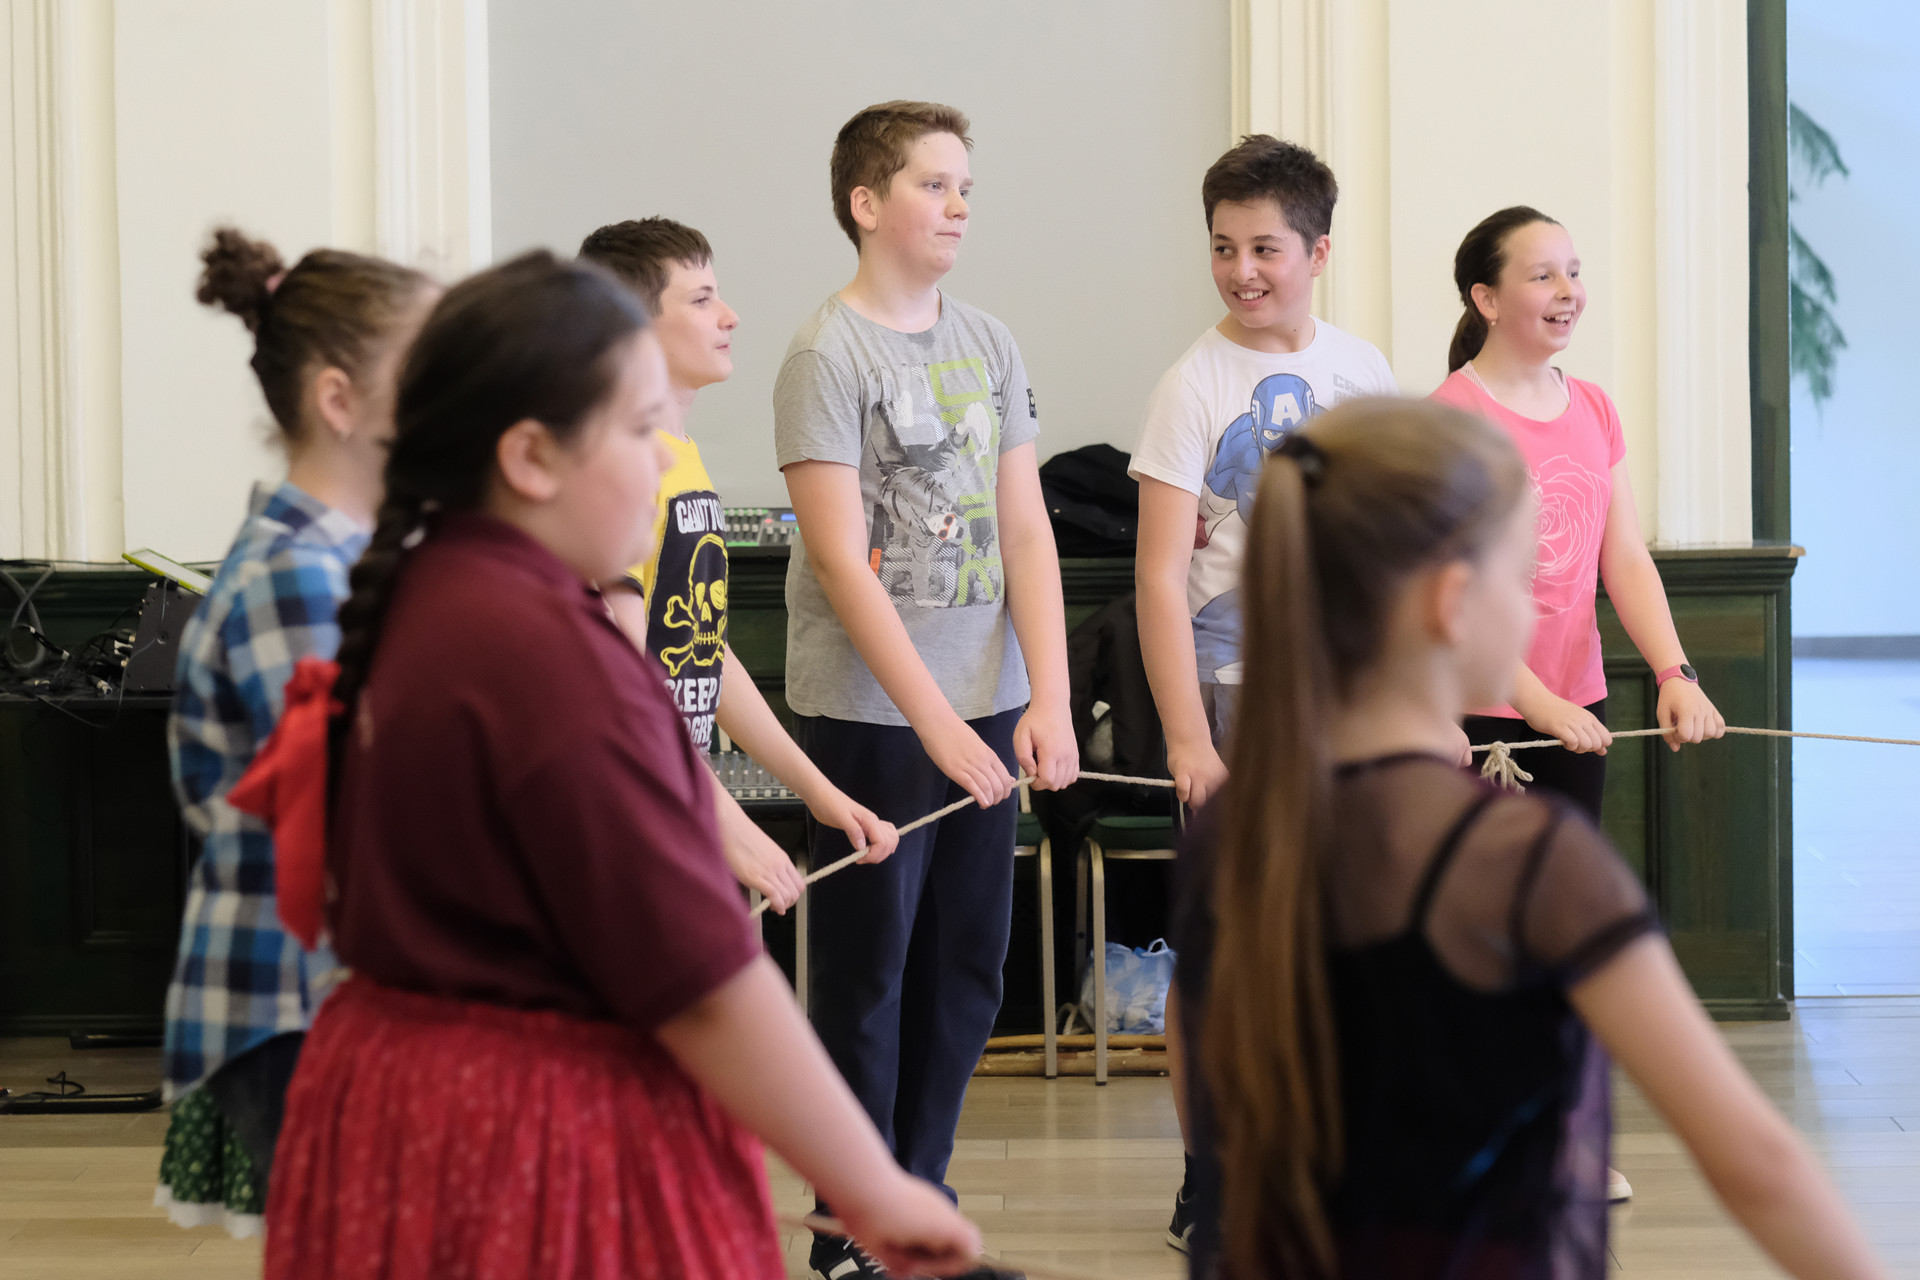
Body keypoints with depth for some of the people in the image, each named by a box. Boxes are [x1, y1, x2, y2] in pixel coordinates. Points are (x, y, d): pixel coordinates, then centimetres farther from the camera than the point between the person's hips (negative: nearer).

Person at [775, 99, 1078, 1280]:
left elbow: (1024, 530, 7)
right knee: (870, 973, 3)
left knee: (968, 968, 11)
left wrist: (1050, 700, -4)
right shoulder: (830, 354, -10)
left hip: (989, 707, 6)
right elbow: (843, 563, -14)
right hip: (872, 713, -6)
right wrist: (938, 726, -18)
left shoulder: (988, 343, 9)